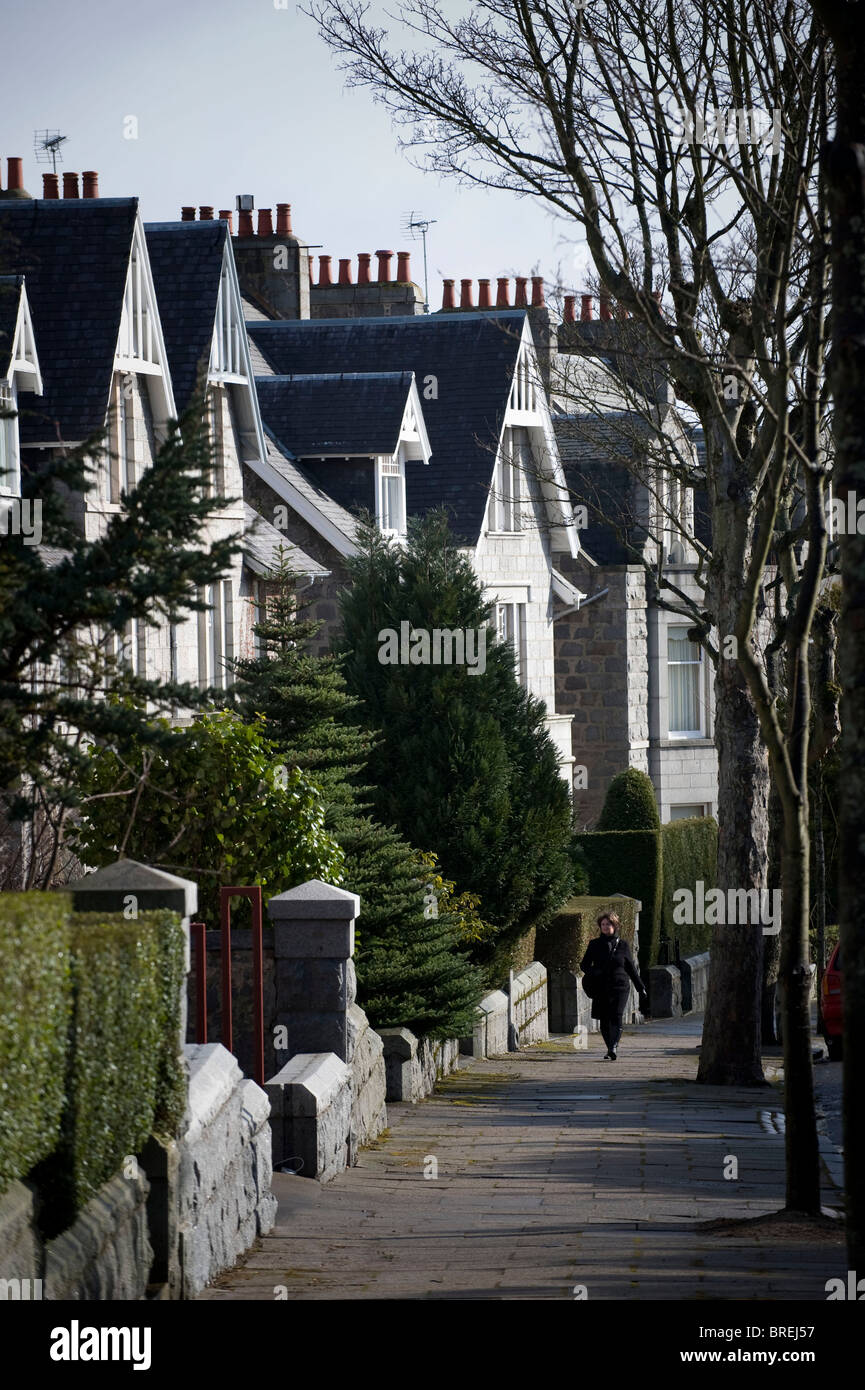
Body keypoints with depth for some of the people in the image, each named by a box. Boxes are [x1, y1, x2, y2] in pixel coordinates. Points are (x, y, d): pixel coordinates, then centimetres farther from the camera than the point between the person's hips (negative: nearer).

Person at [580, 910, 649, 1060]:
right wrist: (593, 972, -10)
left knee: (616, 1018, -18)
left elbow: (631, 968, 15)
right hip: (601, 988, 2)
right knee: (604, 1021, 3)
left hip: (620, 987, -2)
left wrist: (641, 988, 16)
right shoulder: (594, 945, 9)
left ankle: (613, 1047, -31)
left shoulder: (622, 945, 9)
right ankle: (611, 1049, 17)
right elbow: (584, 965, 12)